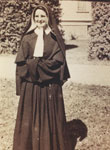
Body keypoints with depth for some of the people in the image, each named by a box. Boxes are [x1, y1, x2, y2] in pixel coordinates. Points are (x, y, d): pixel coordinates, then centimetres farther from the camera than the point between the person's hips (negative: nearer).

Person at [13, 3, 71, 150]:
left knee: (49, 118, 7)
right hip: (30, 85, 2)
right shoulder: (27, 38, 5)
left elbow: (58, 62, -7)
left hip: (50, 85, -1)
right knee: (29, 119, 9)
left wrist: (34, 64, -12)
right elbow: (21, 62, 1)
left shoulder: (55, 38, 1)